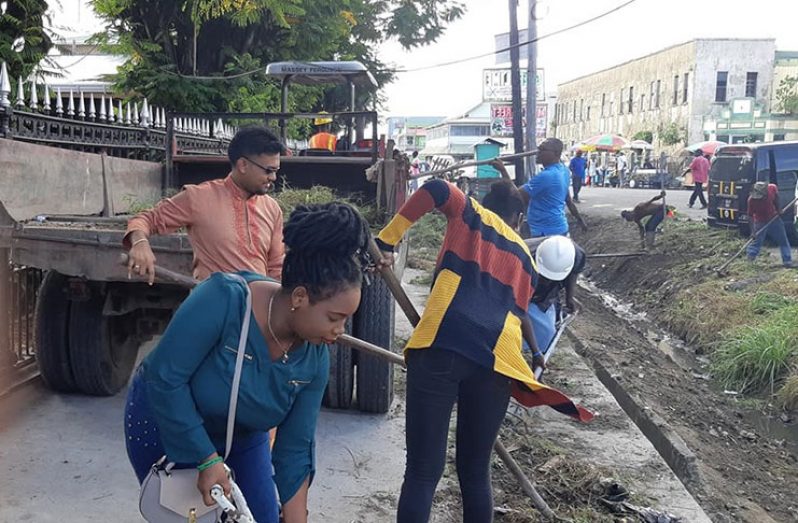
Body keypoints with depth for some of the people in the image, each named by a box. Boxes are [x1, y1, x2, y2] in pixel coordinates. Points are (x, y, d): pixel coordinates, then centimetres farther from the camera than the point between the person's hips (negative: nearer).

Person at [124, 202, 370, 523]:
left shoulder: (314, 359, -20)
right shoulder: (224, 299, -35)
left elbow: (294, 449, -13)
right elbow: (164, 379, -29)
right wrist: (208, 459, -26)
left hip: (242, 437, 4)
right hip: (163, 424, -4)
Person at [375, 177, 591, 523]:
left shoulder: (472, 215, 19)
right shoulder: (524, 256, 28)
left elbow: (435, 189, -2)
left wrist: (386, 240, -2)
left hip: (440, 345, -3)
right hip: (496, 358, 4)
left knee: (422, 473, 1)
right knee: (475, 473, 20)